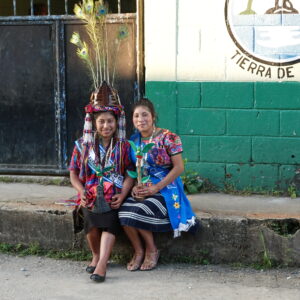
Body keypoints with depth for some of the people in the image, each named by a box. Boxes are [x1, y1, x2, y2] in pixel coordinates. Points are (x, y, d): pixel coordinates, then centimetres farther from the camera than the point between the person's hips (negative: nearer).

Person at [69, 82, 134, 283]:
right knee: (92, 219, -27)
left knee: (109, 220, -30)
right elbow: (74, 173, 12)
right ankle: (96, 255, 0)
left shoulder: (123, 147, 8)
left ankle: (102, 264, -39)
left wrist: (122, 195, -14)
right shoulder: (83, 146, 11)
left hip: (114, 197, -1)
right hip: (91, 196, 1)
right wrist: (82, 192, -6)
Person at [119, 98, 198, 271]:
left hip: (165, 189, -5)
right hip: (142, 190, 5)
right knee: (124, 210, -25)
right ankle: (138, 251, -7)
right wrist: (135, 187, -7)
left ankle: (152, 250, -4)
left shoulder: (167, 138, -7)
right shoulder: (134, 141, 11)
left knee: (138, 211, -30)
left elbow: (179, 167, -11)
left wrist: (156, 188, -17)